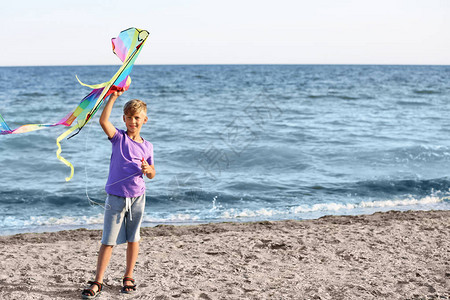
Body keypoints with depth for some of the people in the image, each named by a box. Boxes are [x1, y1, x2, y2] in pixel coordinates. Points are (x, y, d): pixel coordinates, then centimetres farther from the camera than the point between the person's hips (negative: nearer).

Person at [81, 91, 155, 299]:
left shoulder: (147, 146, 5)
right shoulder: (119, 138, -2)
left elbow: (151, 175, 11)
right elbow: (103, 120, -20)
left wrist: (148, 170, -12)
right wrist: (113, 97, -22)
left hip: (137, 197, 2)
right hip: (116, 197, -2)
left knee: (133, 239, 10)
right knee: (108, 241, -2)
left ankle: (128, 277, 25)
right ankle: (97, 282, 4)